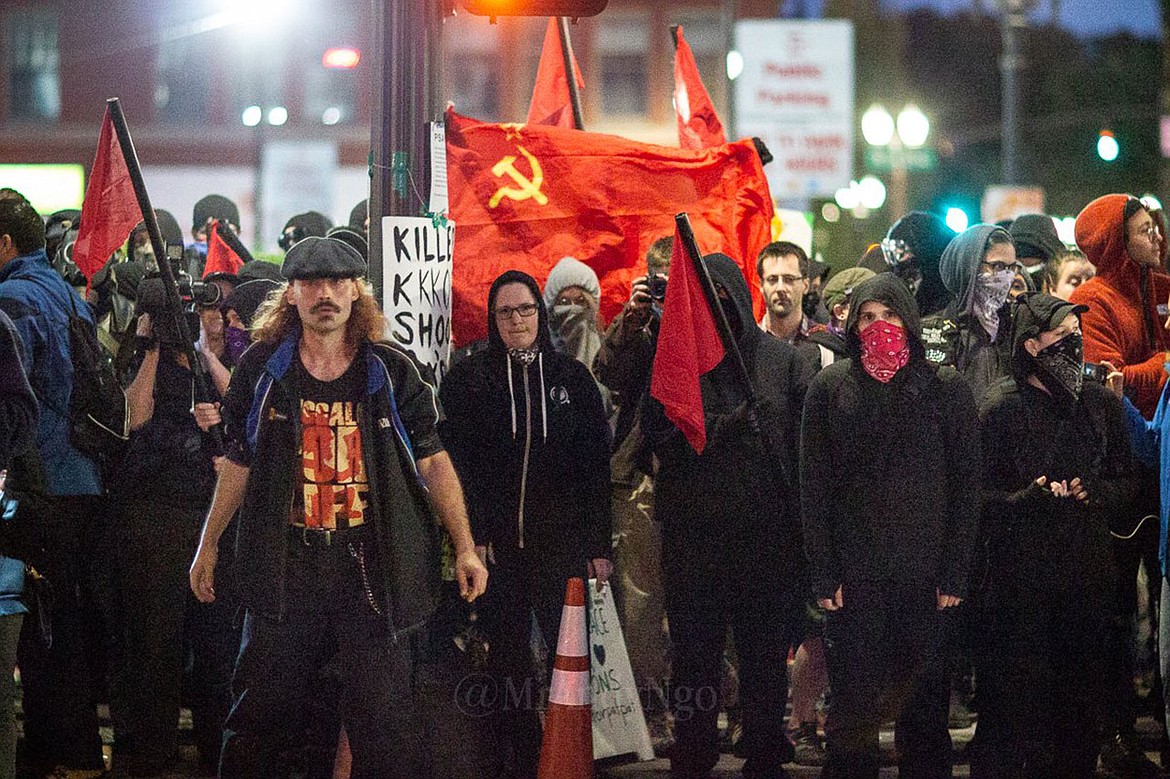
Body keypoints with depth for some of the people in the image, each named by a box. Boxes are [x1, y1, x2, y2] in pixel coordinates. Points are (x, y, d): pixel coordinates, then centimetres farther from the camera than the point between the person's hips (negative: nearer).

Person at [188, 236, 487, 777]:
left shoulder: (392, 372, 3)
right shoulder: (261, 369, 6)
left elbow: (433, 461, 6)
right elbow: (238, 463, 14)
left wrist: (464, 548, 2)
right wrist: (208, 545, 15)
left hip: (372, 565, -1)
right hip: (286, 566, 1)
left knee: (386, 718, -5)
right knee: (258, 712, 7)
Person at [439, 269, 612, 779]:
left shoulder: (571, 377, 8)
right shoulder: (470, 379, 6)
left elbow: (595, 465, 6)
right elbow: (457, 464, 0)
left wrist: (599, 544, -1)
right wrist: (472, 536, -11)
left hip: (562, 542, 0)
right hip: (499, 545, 0)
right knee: (507, 658, 0)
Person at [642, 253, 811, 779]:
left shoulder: (781, 359, 4)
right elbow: (658, 434, -6)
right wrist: (724, 426, -17)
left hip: (769, 533, 0)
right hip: (694, 533, 0)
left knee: (766, 656, 5)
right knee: (695, 655, 4)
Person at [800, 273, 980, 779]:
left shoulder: (945, 390, 4)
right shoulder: (829, 389, 5)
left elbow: (965, 486, 3)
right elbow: (814, 488, 3)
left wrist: (955, 575, -4)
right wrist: (824, 575, -4)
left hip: (925, 576, 0)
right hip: (855, 576, 0)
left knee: (925, 700, 4)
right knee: (853, 700, -1)